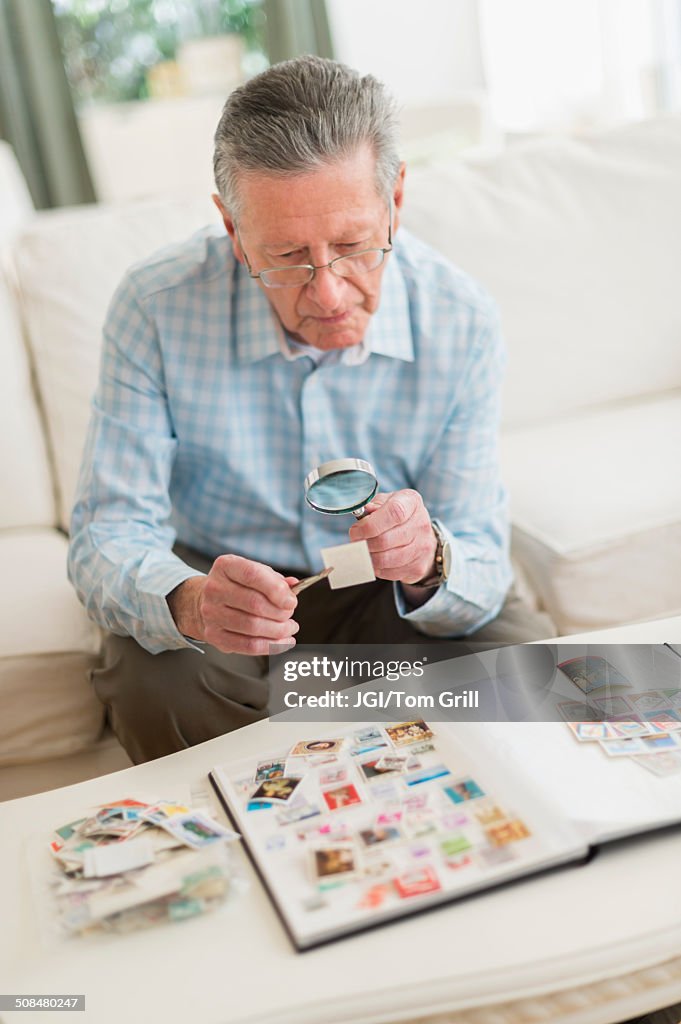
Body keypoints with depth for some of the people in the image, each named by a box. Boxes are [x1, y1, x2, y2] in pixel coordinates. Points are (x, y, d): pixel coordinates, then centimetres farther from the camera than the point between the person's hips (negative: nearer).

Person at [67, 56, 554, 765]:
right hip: (210, 576, -1)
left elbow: (480, 564, -15)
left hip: (380, 595, 2)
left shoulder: (460, 321, -18)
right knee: (152, 685, -31)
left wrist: (428, 562, -41)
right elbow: (107, 536, -21)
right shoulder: (156, 306, -22)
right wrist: (188, 604, -45)